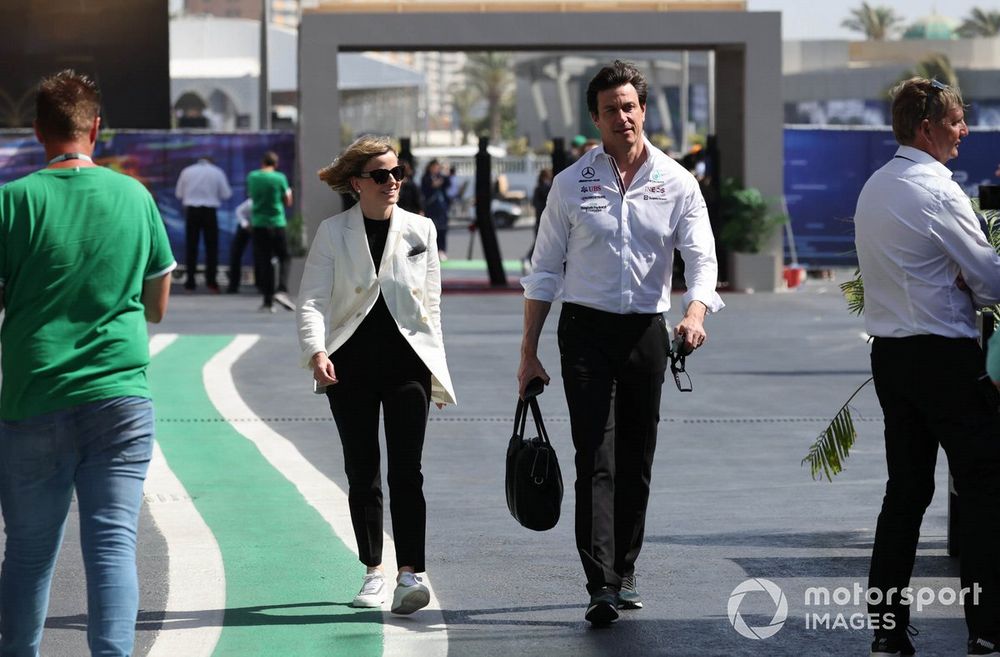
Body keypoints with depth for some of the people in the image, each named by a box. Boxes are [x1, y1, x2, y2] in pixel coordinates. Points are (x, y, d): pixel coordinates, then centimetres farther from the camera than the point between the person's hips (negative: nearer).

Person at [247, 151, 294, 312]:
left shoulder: (252, 177, 2)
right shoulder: (280, 178, -6)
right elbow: (288, 202, 3)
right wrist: (289, 192, 22)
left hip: (258, 224, 2)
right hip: (277, 224, -2)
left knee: (263, 262, 4)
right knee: (283, 258, 9)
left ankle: (268, 301, 1)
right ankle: (282, 290, -13)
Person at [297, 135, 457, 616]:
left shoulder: (420, 230, 8)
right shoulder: (333, 233, 2)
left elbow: (431, 305, 12)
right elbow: (312, 300, -5)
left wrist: (436, 373, 11)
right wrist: (317, 352, -22)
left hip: (406, 360, 0)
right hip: (351, 364, 0)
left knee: (406, 471, -12)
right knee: (361, 473, 7)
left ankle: (410, 575, -19)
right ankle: (373, 572, 20)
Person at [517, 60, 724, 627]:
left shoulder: (676, 182, 2)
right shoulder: (572, 183, 1)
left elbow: (701, 256, -6)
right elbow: (545, 271, 5)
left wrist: (696, 312, -27)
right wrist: (529, 352, 2)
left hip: (646, 330, 2)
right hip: (587, 329, -2)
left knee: (636, 463, 9)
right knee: (596, 459, -10)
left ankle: (624, 575, 22)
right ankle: (601, 587, -15)